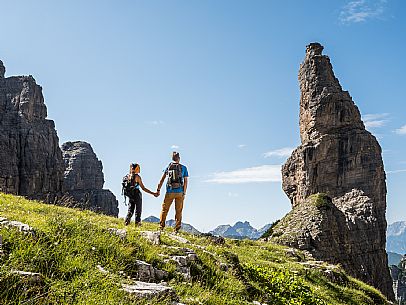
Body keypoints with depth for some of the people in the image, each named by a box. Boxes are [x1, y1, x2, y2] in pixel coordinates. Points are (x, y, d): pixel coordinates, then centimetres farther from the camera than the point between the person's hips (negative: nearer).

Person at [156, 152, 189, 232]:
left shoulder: (168, 167, 6)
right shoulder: (183, 168, 3)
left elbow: (162, 179, 5)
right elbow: (185, 182, 1)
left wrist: (158, 189, 9)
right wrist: (184, 193, 6)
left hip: (170, 192, 0)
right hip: (180, 192, 0)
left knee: (164, 210, 8)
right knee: (178, 211, 6)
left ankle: (161, 227, 4)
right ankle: (177, 229, 4)